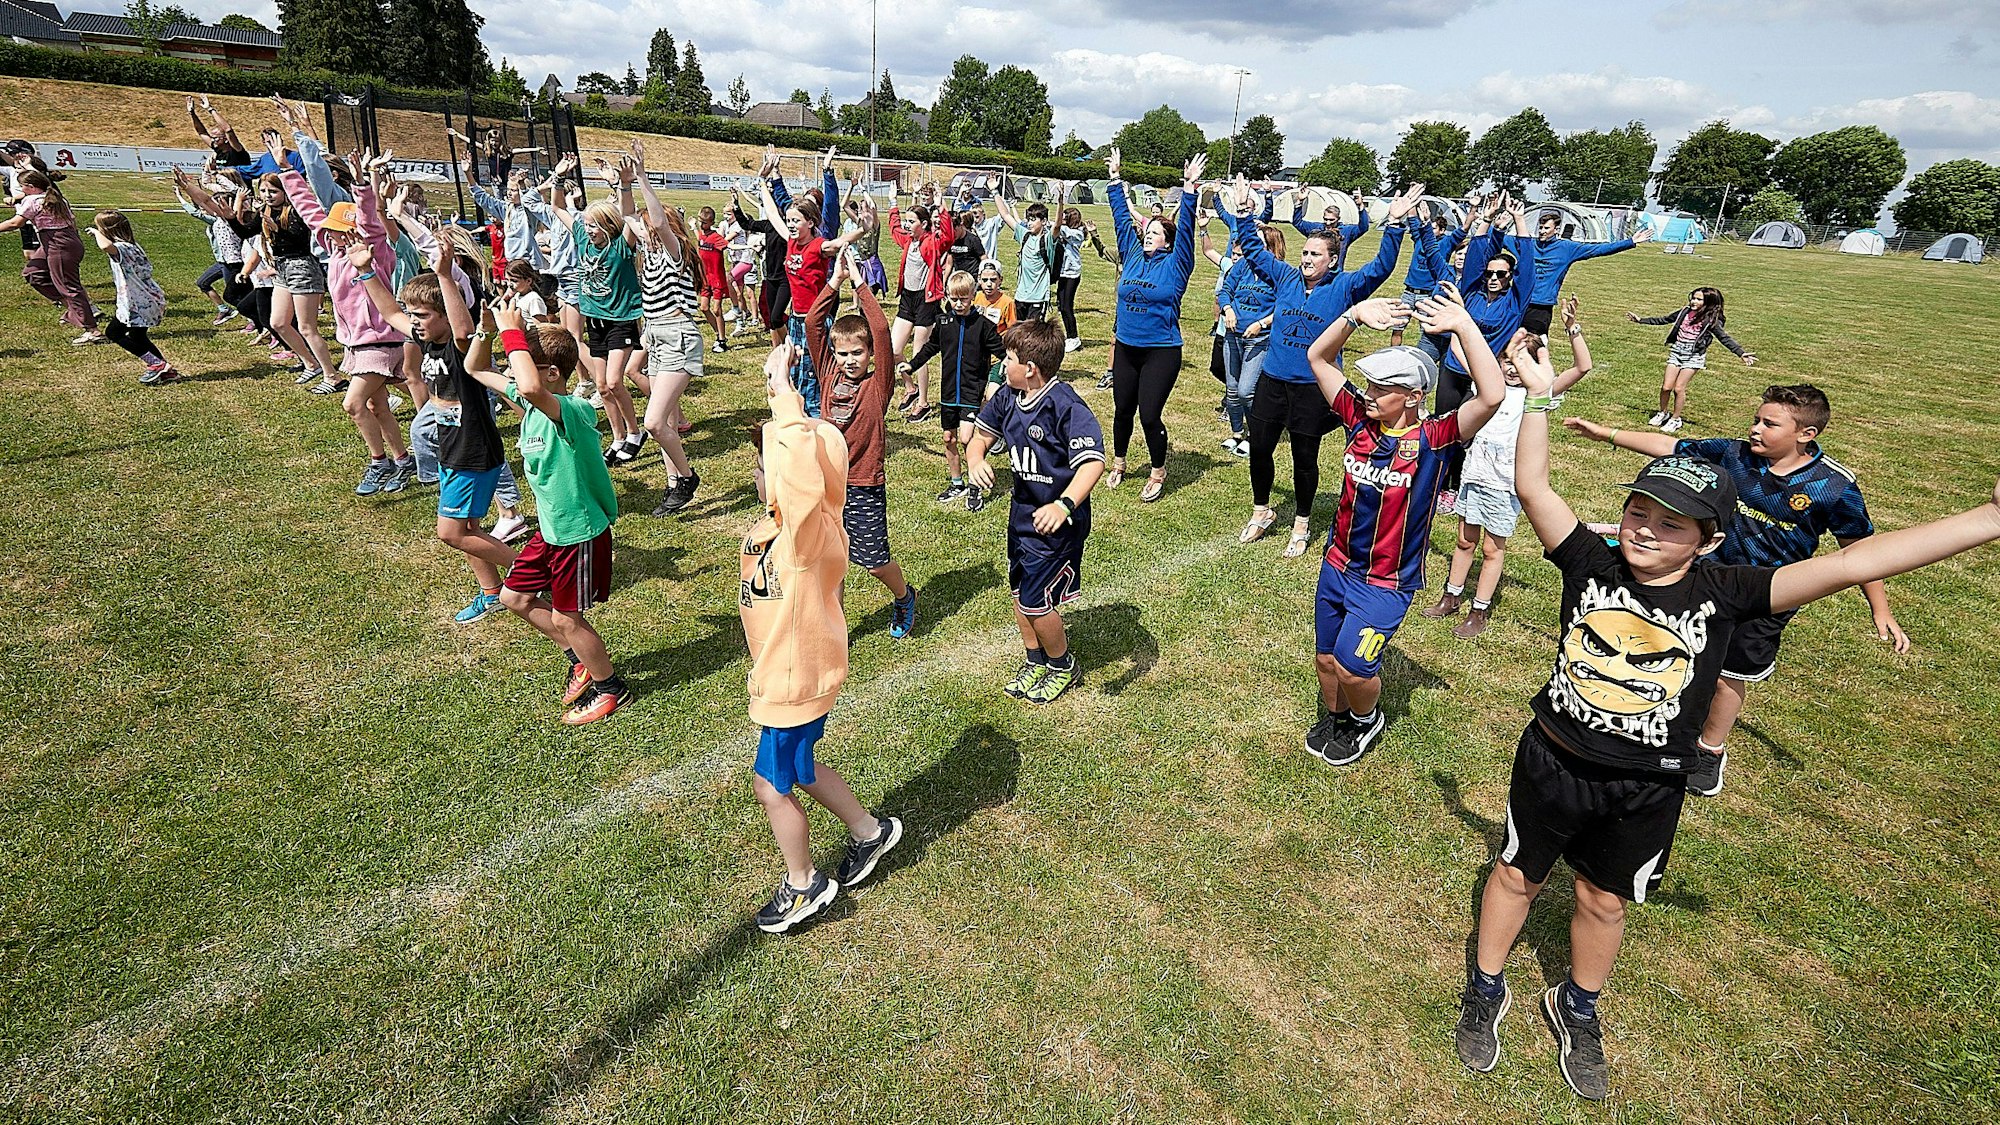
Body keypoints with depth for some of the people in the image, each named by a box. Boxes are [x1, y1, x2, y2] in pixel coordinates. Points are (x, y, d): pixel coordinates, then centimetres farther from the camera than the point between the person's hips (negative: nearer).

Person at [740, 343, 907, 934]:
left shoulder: (812, 532, -32)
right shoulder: (780, 525, -4)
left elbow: (803, 475, -51)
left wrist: (783, 391, -44)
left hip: (798, 678, -10)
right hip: (784, 669, 10)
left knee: (772, 785, 10)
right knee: (799, 768, 27)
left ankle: (804, 885, 33)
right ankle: (869, 831, 46)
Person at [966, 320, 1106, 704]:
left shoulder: (1065, 405, -24)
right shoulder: (1008, 398, -1)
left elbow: (1092, 462, -32)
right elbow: (982, 434, 10)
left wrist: (1064, 506, -47)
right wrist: (976, 460, -14)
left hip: (1056, 524, -8)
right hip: (1022, 513, 8)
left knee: (1035, 601, -1)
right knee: (1019, 590, 18)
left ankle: (1063, 666, 27)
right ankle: (1035, 661, 40)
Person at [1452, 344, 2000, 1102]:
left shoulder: (1723, 594, -11)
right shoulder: (1591, 564, -13)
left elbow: (1854, 562, -16)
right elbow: (1532, 487, -17)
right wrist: (1540, 395, -19)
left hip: (1644, 792, 1)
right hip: (1552, 762, -1)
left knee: (1604, 902, 20)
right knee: (1518, 876, 17)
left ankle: (1577, 1010, 47)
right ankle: (1485, 993, 40)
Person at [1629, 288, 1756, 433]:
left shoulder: (1711, 320, -6)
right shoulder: (1685, 311, 5)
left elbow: (1725, 338, -9)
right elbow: (1664, 320, 18)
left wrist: (1741, 353, -20)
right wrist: (1641, 320, 19)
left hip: (1693, 356, -3)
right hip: (1676, 352, 3)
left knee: (1679, 388, -6)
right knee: (1666, 387, -1)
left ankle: (1676, 419, 11)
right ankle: (1663, 413, 23)